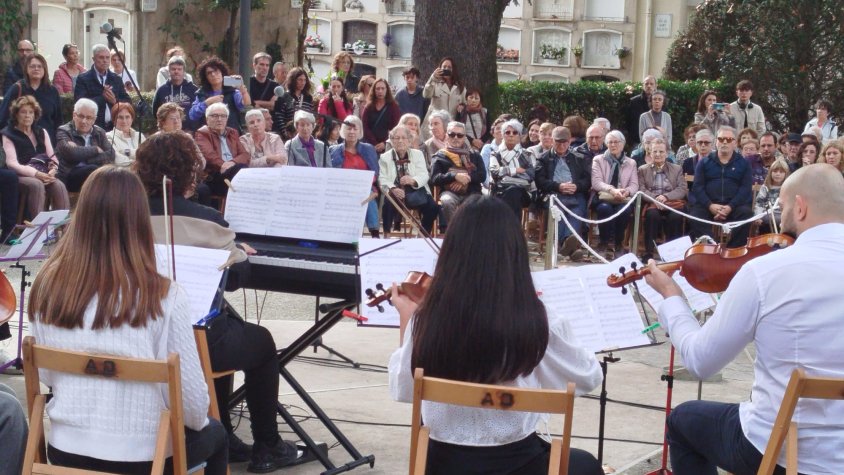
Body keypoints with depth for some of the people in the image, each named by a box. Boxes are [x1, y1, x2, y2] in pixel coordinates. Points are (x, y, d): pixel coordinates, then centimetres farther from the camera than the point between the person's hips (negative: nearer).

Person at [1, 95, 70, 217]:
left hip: (43, 175, 4)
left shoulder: (42, 133, 21)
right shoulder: (8, 135, 6)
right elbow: (12, 163, -7)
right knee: (37, 185, -36)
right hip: (21, 176, -4)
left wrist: (52, 171, -10)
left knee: (59, 186, -28)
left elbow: (52, 157, 14)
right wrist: (35, 173, -22)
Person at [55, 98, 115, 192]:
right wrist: (96, 150, -4)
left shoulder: (99, 132, 17)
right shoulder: (64, 131, 3)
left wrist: (85, 160, -12)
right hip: (69, 176, -4)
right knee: (93, 170, -34)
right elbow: (70, 153, -17)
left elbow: (110, 155, 0)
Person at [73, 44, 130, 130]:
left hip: (114, 126, 4)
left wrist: (115, 101, -9)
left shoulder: (116, 79, 14)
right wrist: (102, 97, -16)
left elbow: (127, 102, 12)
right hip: (93, 127, -4)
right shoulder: (83, 79, 0)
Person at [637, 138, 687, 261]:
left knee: (676, 216, -34)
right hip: (652, 204, 0)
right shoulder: (643, 170, 17)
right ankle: (649, 252, -30)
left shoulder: (677, 169, 17)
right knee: (652, 214, -35)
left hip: (673, 202, 0)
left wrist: (666, 197, -13)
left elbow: (683, 190, 4)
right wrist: (655, 198, -16)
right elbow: (641, 190, 4)